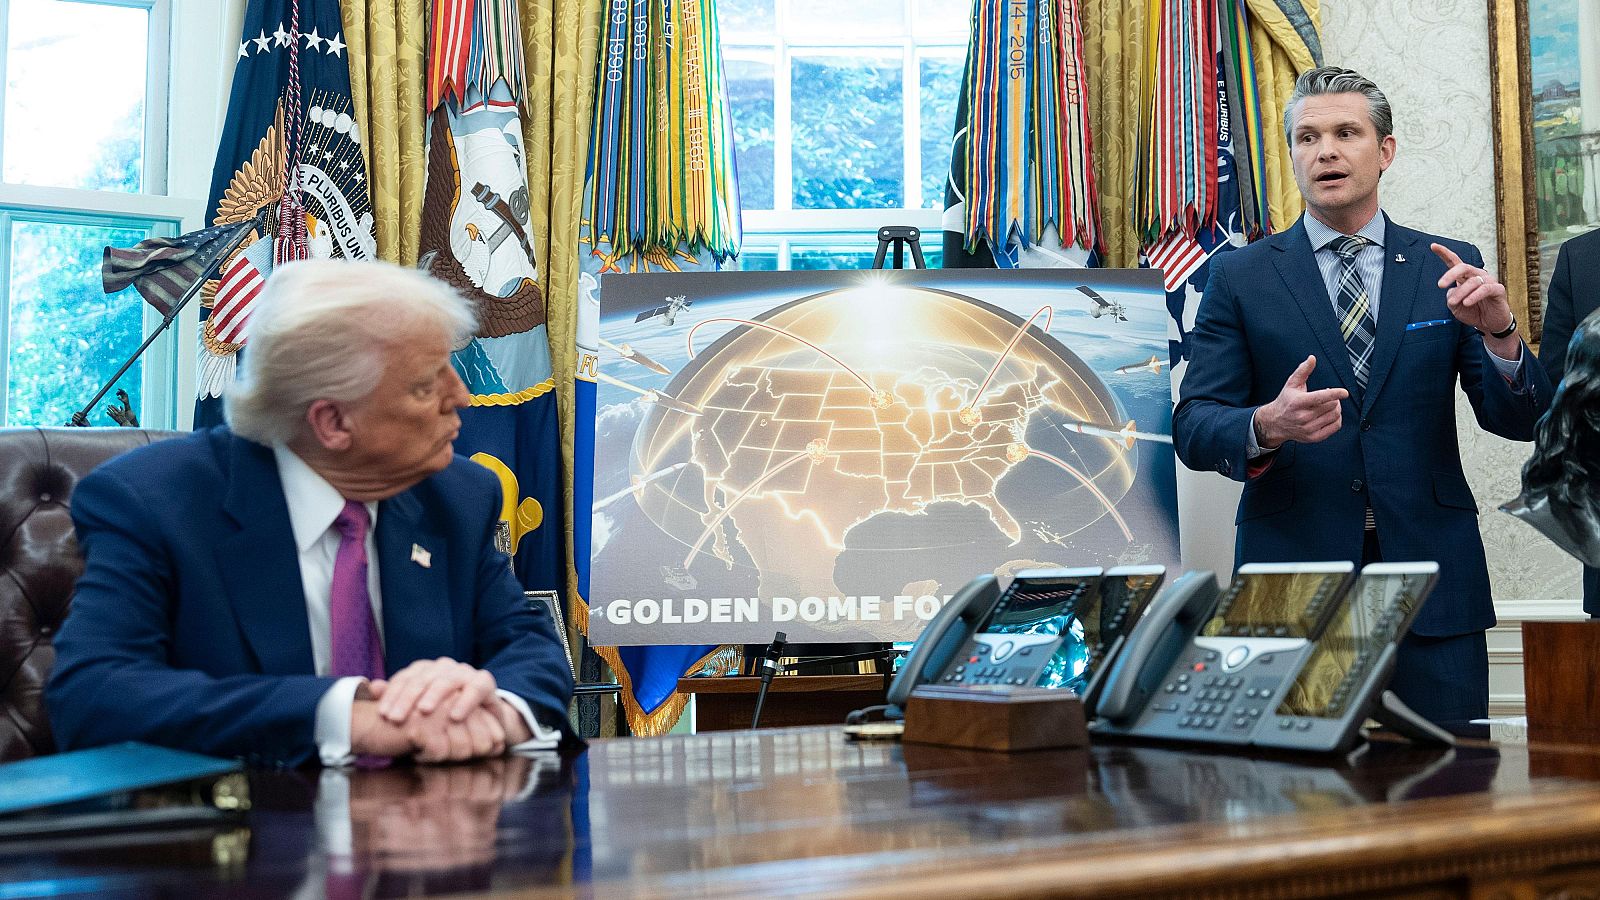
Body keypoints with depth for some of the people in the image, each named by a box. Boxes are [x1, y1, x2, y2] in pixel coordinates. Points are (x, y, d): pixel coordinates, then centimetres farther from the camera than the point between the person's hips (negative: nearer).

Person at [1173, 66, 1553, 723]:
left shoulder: (1448, 268, 8)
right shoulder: (1240, 277, 4)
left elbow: (1519, 421, 4)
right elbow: (1193, 426, -2)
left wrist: (1500, 333, -15)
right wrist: (1267, 428, -22)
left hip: (1432, 579, 1)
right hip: (1292, 574, -1)